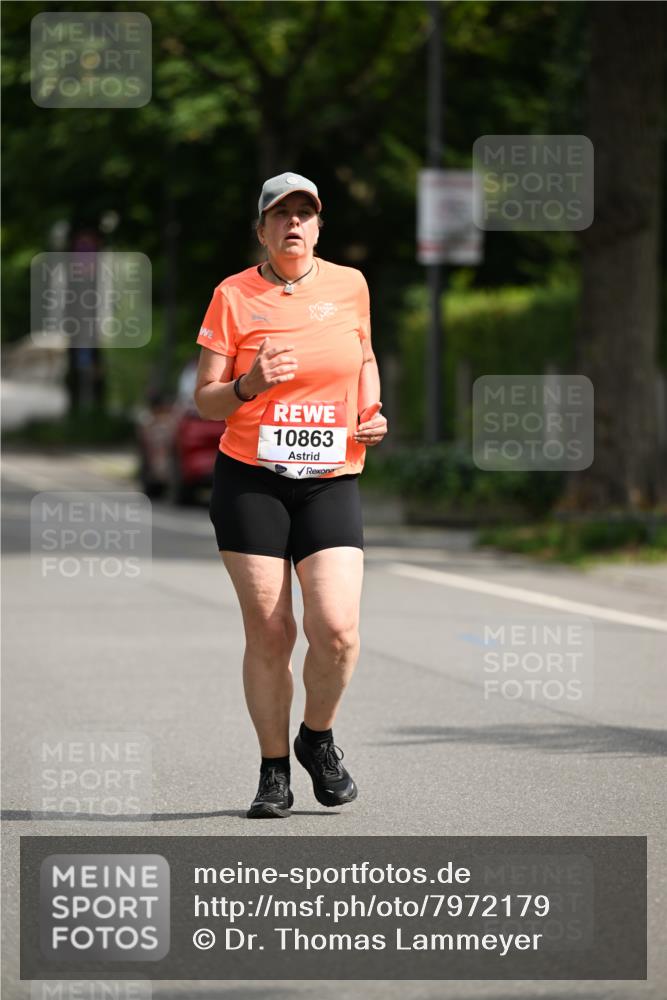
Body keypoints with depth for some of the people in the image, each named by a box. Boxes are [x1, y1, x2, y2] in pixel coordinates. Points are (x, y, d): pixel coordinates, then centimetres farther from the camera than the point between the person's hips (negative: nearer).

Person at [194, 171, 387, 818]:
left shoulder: (349, 286, 7)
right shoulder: (233, 297, 0)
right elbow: (205, 402, 1)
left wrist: (372, 412, 8)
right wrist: (250, 384, -19)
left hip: (330, 481, 1)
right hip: (250, 480, -1)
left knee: (336, 628, -13)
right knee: (268, 631, -2)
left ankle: (317, 738, 15)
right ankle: (274, 771, 14)